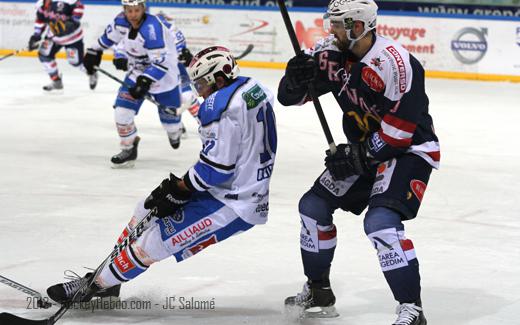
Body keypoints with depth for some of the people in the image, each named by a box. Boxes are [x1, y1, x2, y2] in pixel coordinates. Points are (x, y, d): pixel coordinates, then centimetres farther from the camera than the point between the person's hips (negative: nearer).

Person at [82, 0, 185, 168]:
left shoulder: (152, 28, -34)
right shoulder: (121, 21, -12)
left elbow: (161, 61, -37)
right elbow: (111, 35, 13)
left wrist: (145, 81, -43)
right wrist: (94, 51, 14)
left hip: (163, 76, -5)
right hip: (137, 72, 5)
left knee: (170, 117, 6)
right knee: (122, 110, -9)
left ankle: (175, 134, 44)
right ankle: (128, 149, 9)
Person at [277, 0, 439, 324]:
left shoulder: (396, 63, -27)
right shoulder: (333, 55, -5)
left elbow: (402, 127, -27)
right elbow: (289, 95, -2)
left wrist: (360, 155, -21)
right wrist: (297, 77, -25)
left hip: (410, 149, -9)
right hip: (363, 149, 9)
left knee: (381, 221, -27)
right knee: (314, 206, 9)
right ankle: (319, 292, 26)